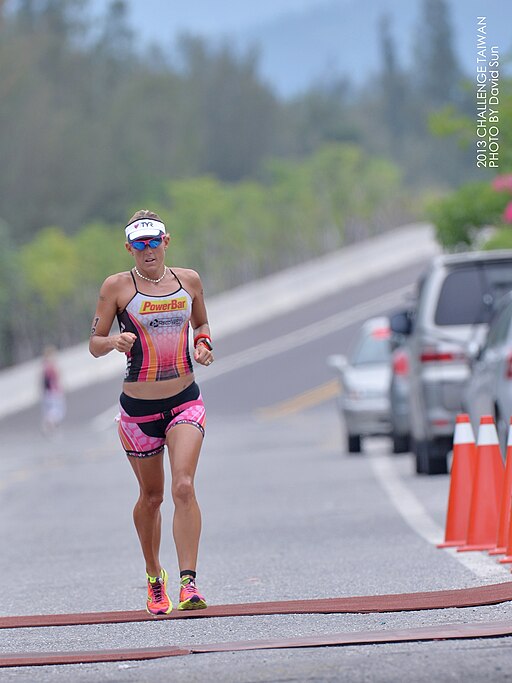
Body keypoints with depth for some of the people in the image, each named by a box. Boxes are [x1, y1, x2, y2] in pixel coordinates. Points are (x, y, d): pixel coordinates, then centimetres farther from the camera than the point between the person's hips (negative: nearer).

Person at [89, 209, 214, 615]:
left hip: (185, 402, 1)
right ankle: (154, 578, 32)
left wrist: (203, 345, 1)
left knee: (183, 487, -18)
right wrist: (115, 342, -22)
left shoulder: (189, 281, 5)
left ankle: (188, 582, -20)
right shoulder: (117, 287, -3)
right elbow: (95, 345, 0)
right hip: (138, 407, -1)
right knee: (151, 496, 10)